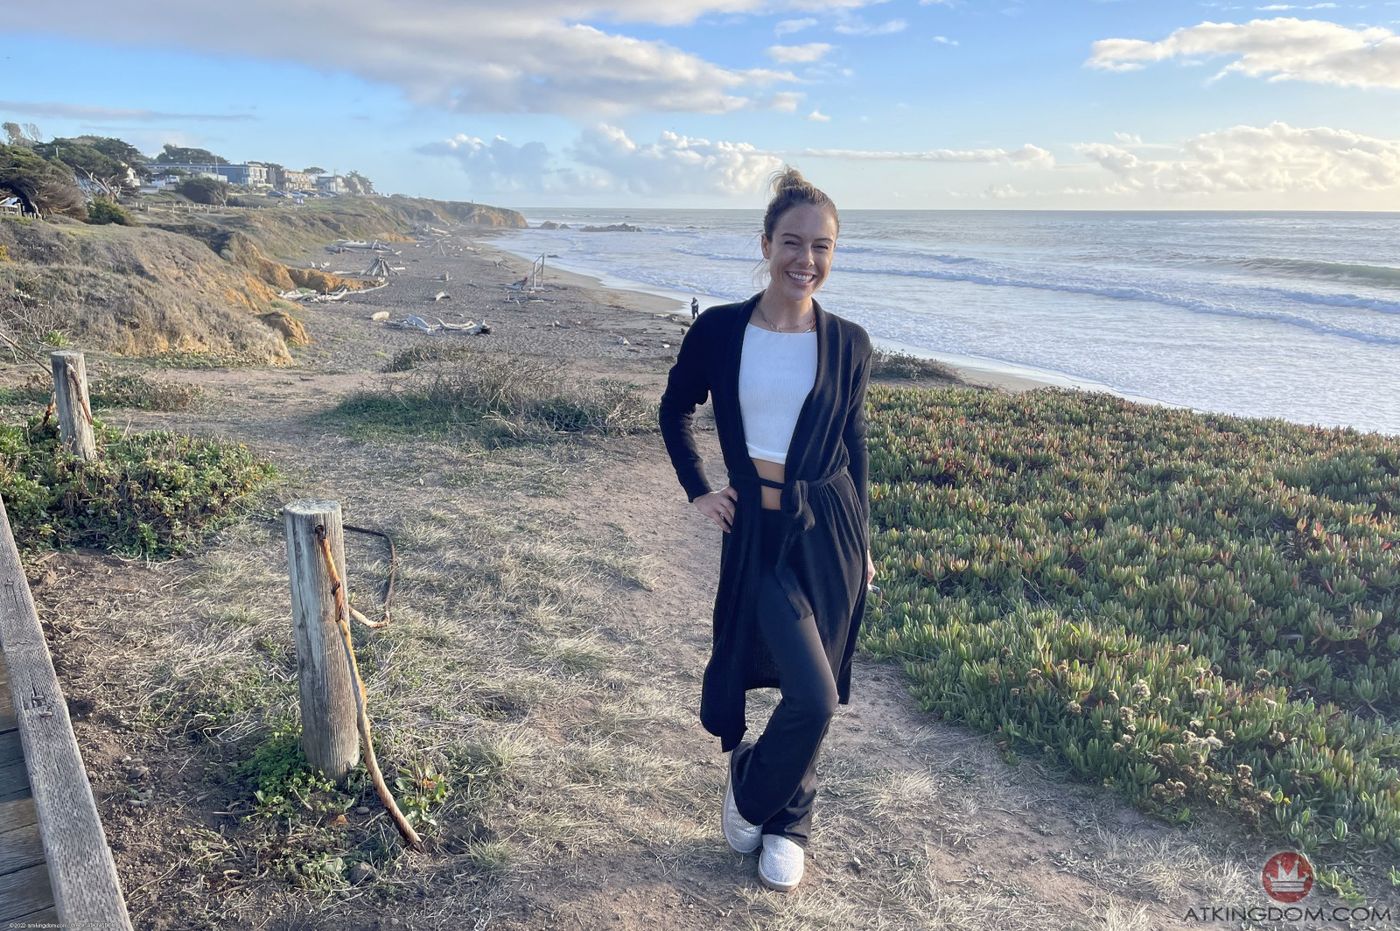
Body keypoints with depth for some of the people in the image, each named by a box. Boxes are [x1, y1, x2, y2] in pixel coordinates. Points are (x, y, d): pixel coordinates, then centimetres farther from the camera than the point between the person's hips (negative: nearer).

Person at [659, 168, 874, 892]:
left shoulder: (847, 344, 0)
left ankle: (783, 827, 34)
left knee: (811, 693, 11)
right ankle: (749, 786, 22)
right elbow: (674, 411, 11)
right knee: (813, 696, -10)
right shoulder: (720, 330, -5)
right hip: (757, 531, -2)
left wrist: (862, 543, 10)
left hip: (830, 529, 2)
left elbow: (854, 449, 9)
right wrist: (697, 491, 5)